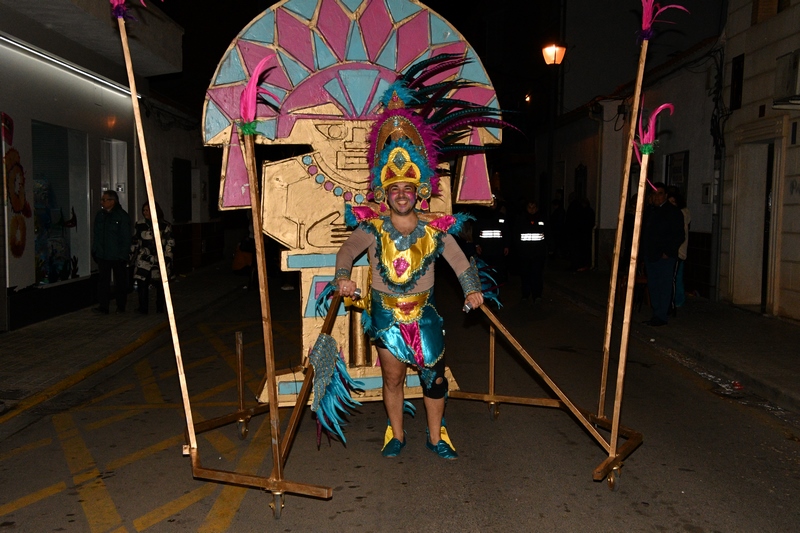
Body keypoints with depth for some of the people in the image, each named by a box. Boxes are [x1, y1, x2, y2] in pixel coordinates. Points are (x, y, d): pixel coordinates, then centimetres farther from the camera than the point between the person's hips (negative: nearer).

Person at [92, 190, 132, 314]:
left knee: (120, 281, 7)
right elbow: (96, 236, 15)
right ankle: (103, 306, 2)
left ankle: (121, 306, 18)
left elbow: (126, 238, -9)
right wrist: (94, 251, 9)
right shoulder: (100, 215, 9)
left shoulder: (122, 216, -7)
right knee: (103, 280, 0)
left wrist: (123, 255, -13)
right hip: (103, 256, 5)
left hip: (117, 257, -4)